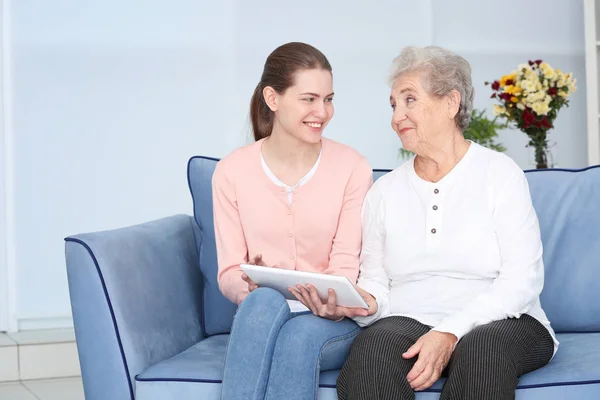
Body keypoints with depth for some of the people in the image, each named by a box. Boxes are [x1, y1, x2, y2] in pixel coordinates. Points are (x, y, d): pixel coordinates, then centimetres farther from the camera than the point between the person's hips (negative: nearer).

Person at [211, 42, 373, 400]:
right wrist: (250, 286, -24)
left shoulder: (352, 168, -1)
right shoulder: (233, 172, 1)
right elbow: (229, 273, 0)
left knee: (300, 334, -36)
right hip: (258, 316, 1)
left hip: (333, 321, 0)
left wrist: (332, 303, -29)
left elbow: (346, 264, -6)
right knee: (265, 300, -36)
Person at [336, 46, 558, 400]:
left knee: (482, 347, -37)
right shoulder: (384, 191, 15)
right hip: (408, 322, 2)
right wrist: (364, 303, -13)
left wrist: (451, 333, -19)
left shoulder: (500, 174, 3)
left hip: (500, 321, -2)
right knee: (376, 344, -32)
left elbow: (522, 281, -7)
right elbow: (375, 283, 12)